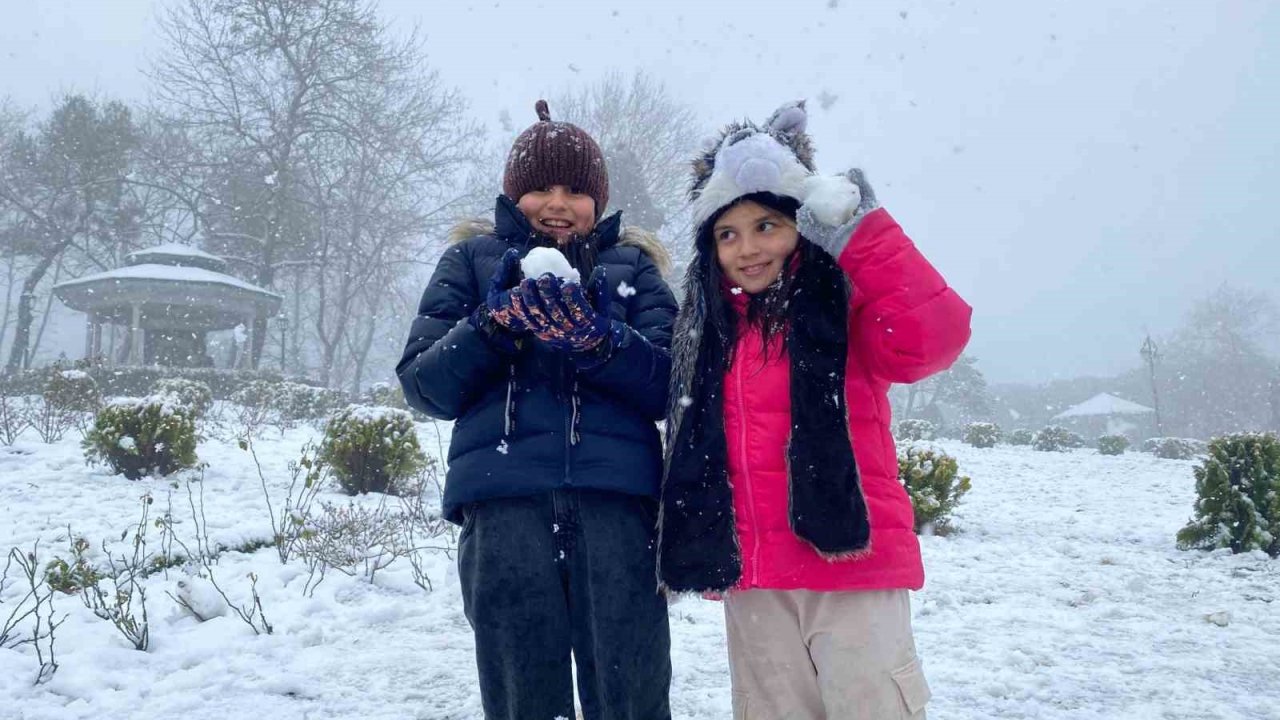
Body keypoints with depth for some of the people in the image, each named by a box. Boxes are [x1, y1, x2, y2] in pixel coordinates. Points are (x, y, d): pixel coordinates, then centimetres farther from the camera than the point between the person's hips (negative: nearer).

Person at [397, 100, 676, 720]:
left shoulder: (632, 264, 17)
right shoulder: (474, 259, 17)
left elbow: (668, 386, 4)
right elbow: (423, 385, 8)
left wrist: (596, 338, -14)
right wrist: (494, 323, -9)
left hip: (616, 495, 0)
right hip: (504, 501, 0)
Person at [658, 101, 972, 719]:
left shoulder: (846, 301, -3)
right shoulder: (708, 328, 12)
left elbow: (932, 339, -23)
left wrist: (857, 228, -21)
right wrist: (702, 551, 12)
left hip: (851, 563, -5)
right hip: (752, 581, 5)